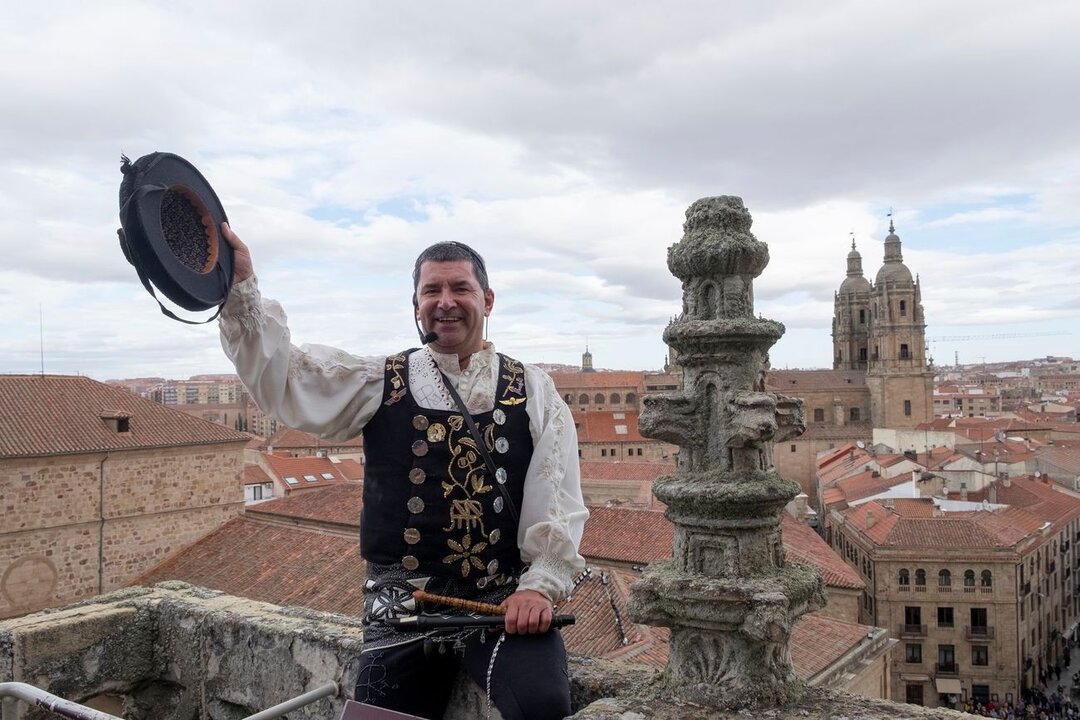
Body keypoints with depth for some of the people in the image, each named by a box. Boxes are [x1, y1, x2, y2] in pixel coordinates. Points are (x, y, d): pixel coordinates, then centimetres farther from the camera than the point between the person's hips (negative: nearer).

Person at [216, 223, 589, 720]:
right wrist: (240, 288, -17)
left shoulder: (532, 391, 4)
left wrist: (541, 585, -13)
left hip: (504, 602, -1)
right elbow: (282, 380, -6)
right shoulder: (380, 384, 6)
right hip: (401, 605, 2)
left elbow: (558, 500, -1)